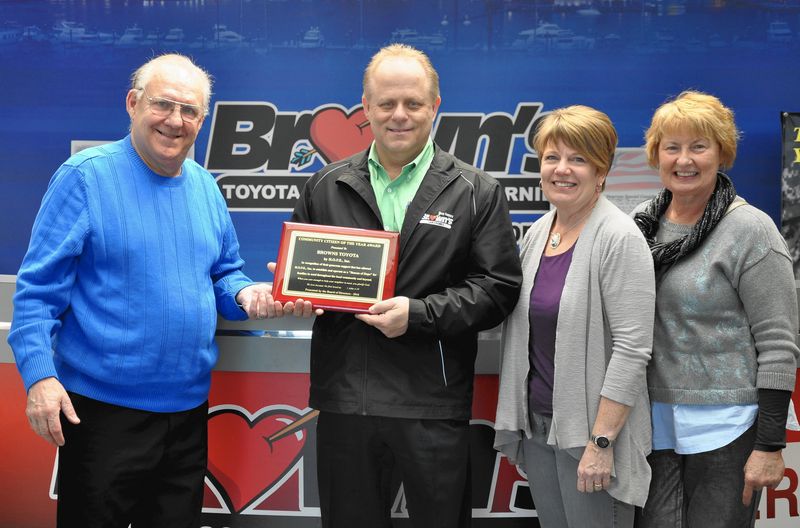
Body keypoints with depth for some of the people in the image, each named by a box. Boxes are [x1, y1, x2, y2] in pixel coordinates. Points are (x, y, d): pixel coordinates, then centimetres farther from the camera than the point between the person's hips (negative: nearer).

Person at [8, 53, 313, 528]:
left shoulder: (204, 186, 9)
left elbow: (224, 273, 18)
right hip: (104, 410, -6)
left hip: (188, 407, 6)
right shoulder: (86, 176, -10)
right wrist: (40, 374, -21)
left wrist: (245, 294, -5)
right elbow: (39, 288, -11)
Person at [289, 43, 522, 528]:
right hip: (345, 398, 3)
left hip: (433, 404, -2)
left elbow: (498, 287, -3)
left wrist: (419, 313, -15)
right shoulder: (327, 187, 11)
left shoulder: (476, 192, 2)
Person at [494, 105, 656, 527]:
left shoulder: (619, 238, -14)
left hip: (589, 430, -7)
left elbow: (632, 349, -18)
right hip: (536, 422, 7)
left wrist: (601, 442, -20)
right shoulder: (538, 232, 9)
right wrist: (514, 426, 13)